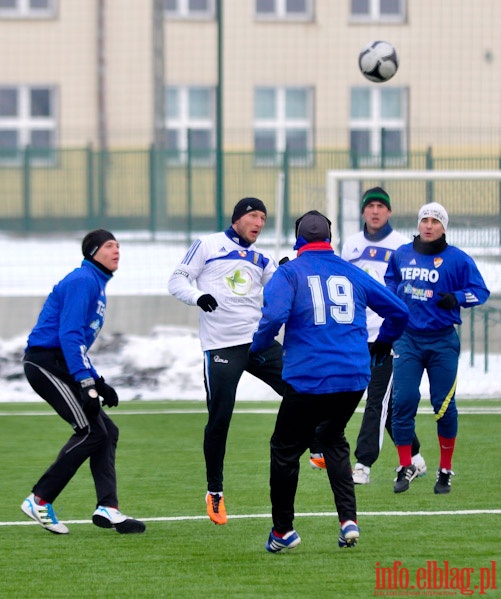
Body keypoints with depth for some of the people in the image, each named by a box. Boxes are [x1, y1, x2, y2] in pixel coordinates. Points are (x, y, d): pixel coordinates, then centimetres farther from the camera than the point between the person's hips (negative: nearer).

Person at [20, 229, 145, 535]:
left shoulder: (97, 284, 20)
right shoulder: (82, 281, -11)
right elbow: (69, 334, -20)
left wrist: (98, 383, 19)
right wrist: (86, 382, -25)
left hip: (61, 365, 10)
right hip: (46, 362, -10)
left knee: (107, 431, 4)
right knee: (90, 431, -15)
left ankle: (107, 509, 1)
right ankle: (40, 500, -10)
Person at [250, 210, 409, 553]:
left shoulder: (290, 272, 0)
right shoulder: (352, 274, 13)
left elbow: (273, 315, -17)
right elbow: (398, 311, 18)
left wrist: (258, 347, 0)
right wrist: (383, 344, 35)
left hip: (308, 380, -5)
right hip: (354, 379, 5)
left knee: (286, 448, 11)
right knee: (333, 438, 25)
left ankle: (283, 531, 17)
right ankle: (348, 520, 10)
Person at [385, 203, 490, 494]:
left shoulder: (458, 259, -4)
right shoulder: (401, 255, 8)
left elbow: (480, 291, -4)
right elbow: (391, 280, 28)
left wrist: (456, 298, -22)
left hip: (442, 342, -2)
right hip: (408, 339, 2)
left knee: (444, 405, 1)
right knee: (403, 401, -6)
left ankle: (446, 470, 16)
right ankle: (406, 467, 6)